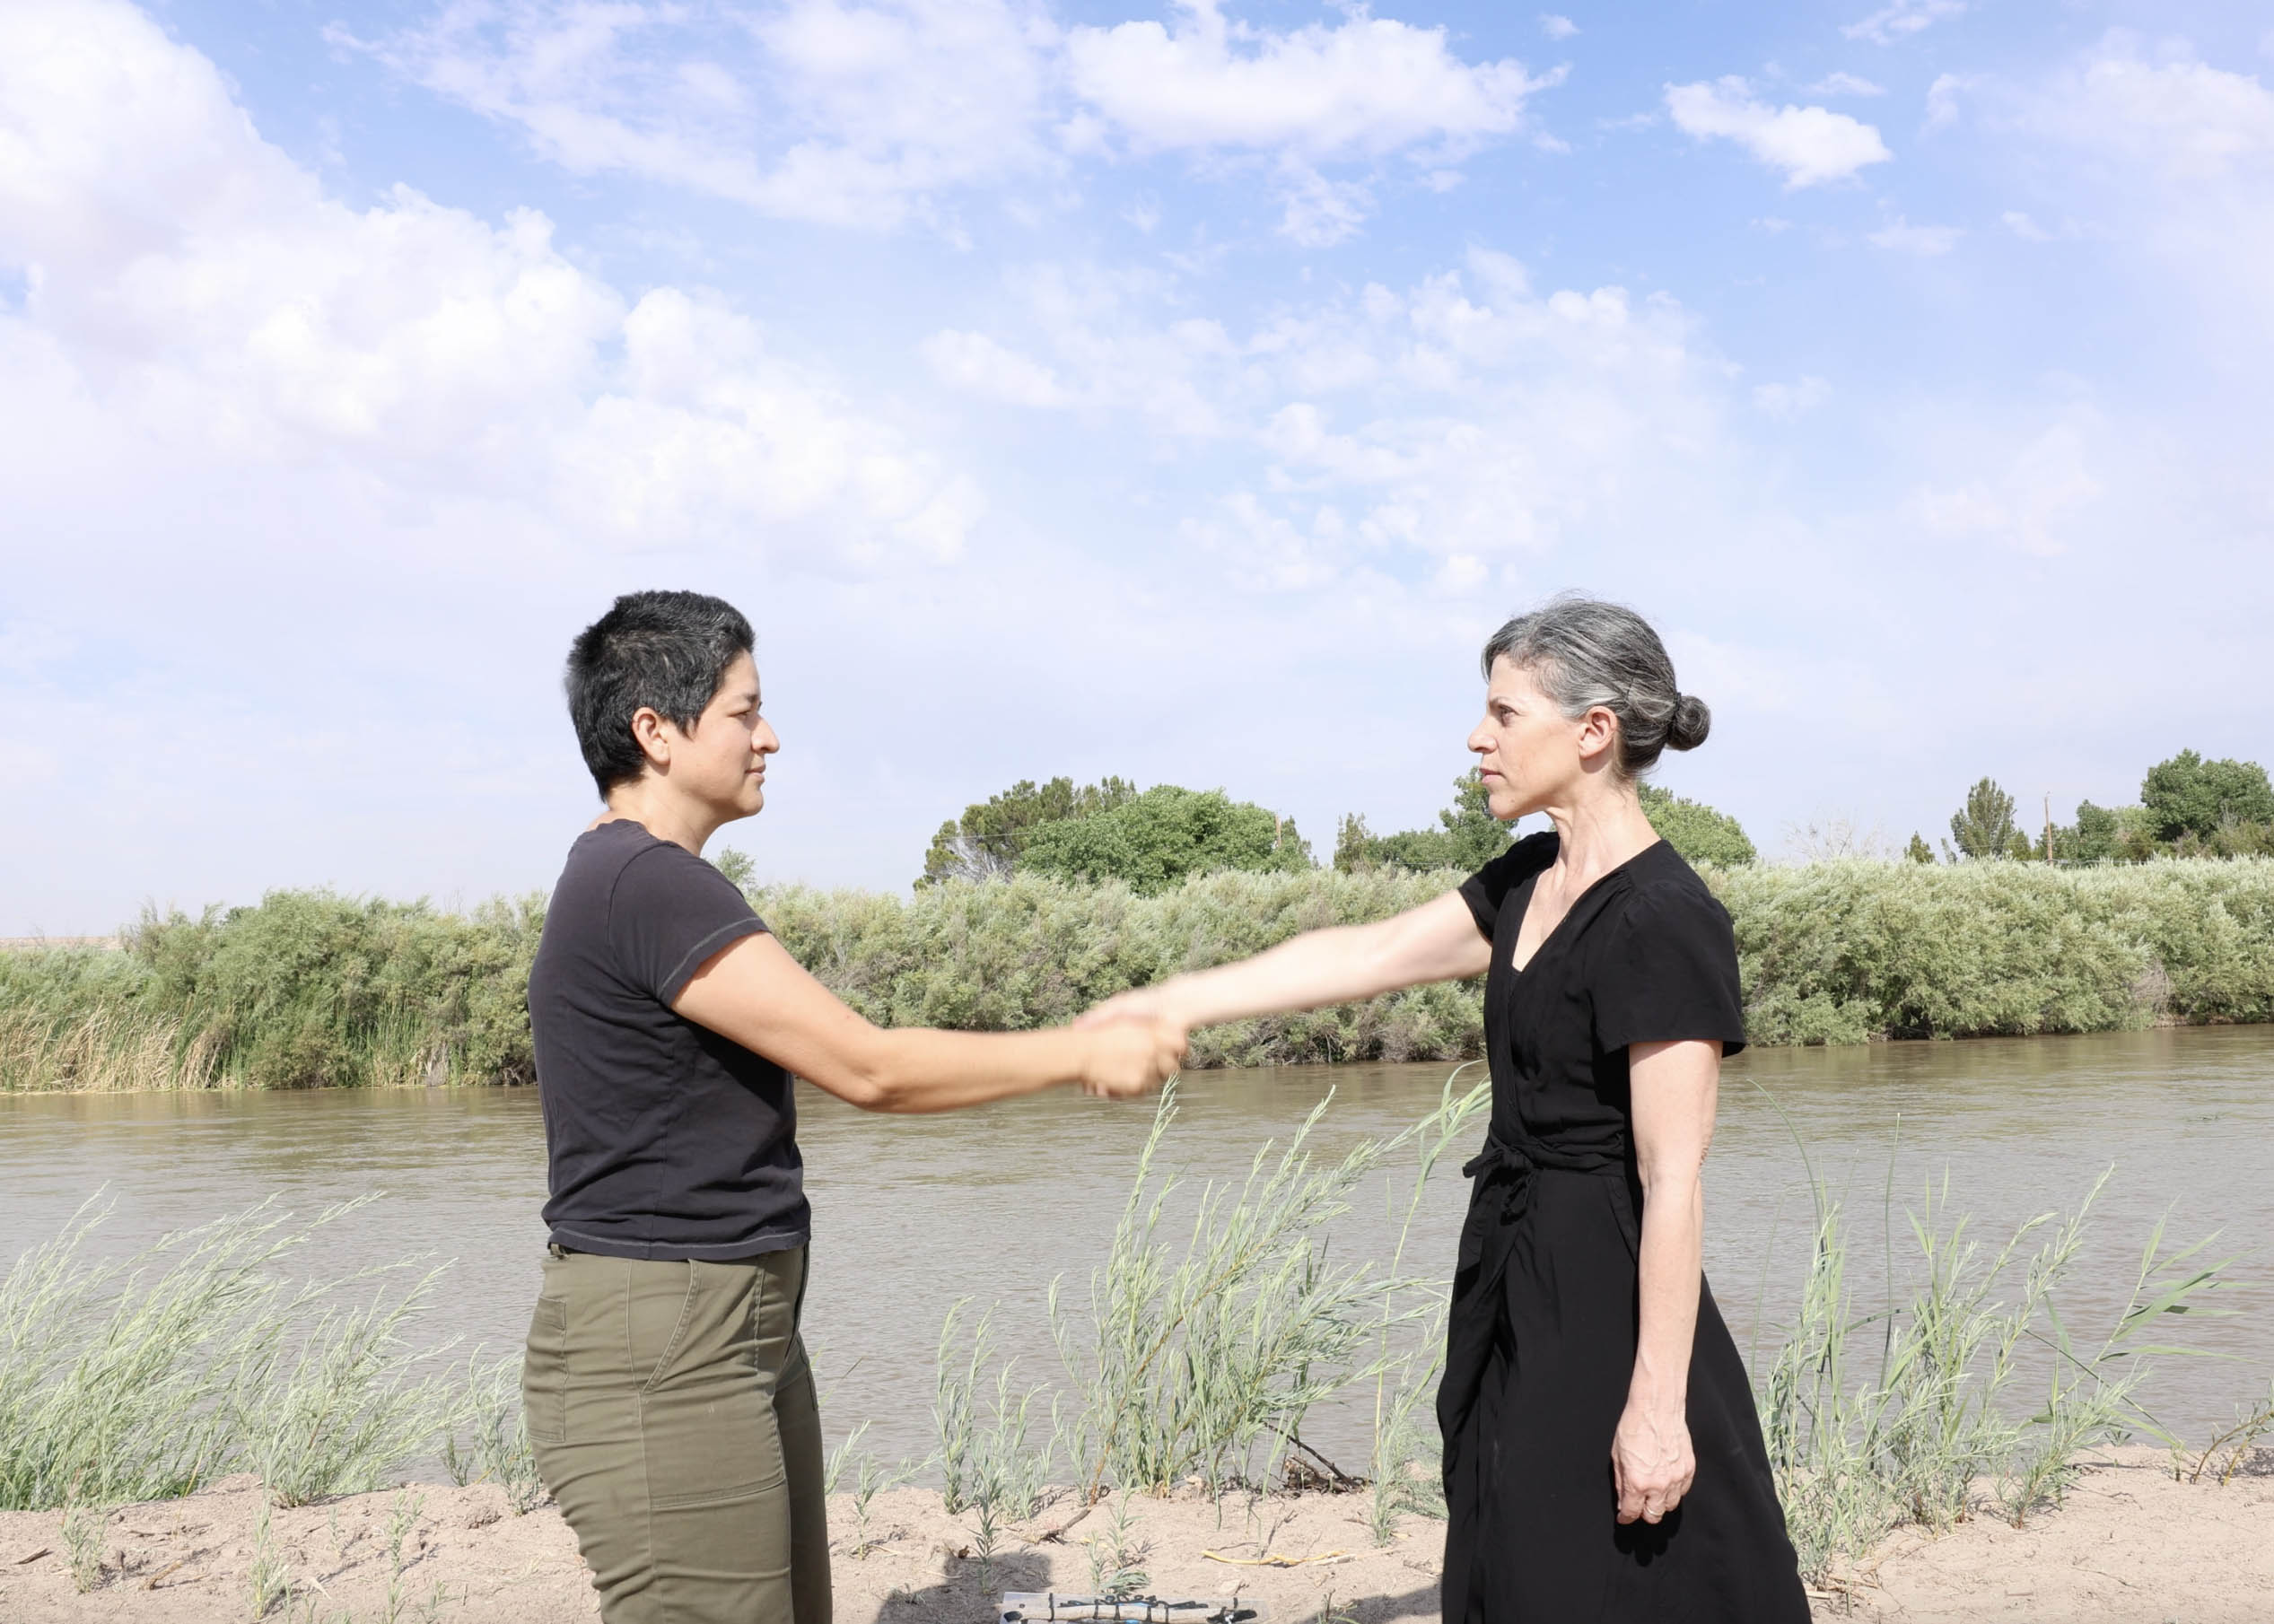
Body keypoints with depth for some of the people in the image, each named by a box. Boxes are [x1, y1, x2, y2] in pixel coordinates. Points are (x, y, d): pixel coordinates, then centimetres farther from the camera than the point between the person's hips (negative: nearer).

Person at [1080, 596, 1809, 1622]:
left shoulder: (1663, 922, -19)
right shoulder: (1530, 882, 7)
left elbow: (1673, 1183, -20)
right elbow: (1365, 956, 13)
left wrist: (1656, 1403, -19)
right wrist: (1173, 1003, 12)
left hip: (1608, 1304, -9)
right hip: (1511, 1288, 9)